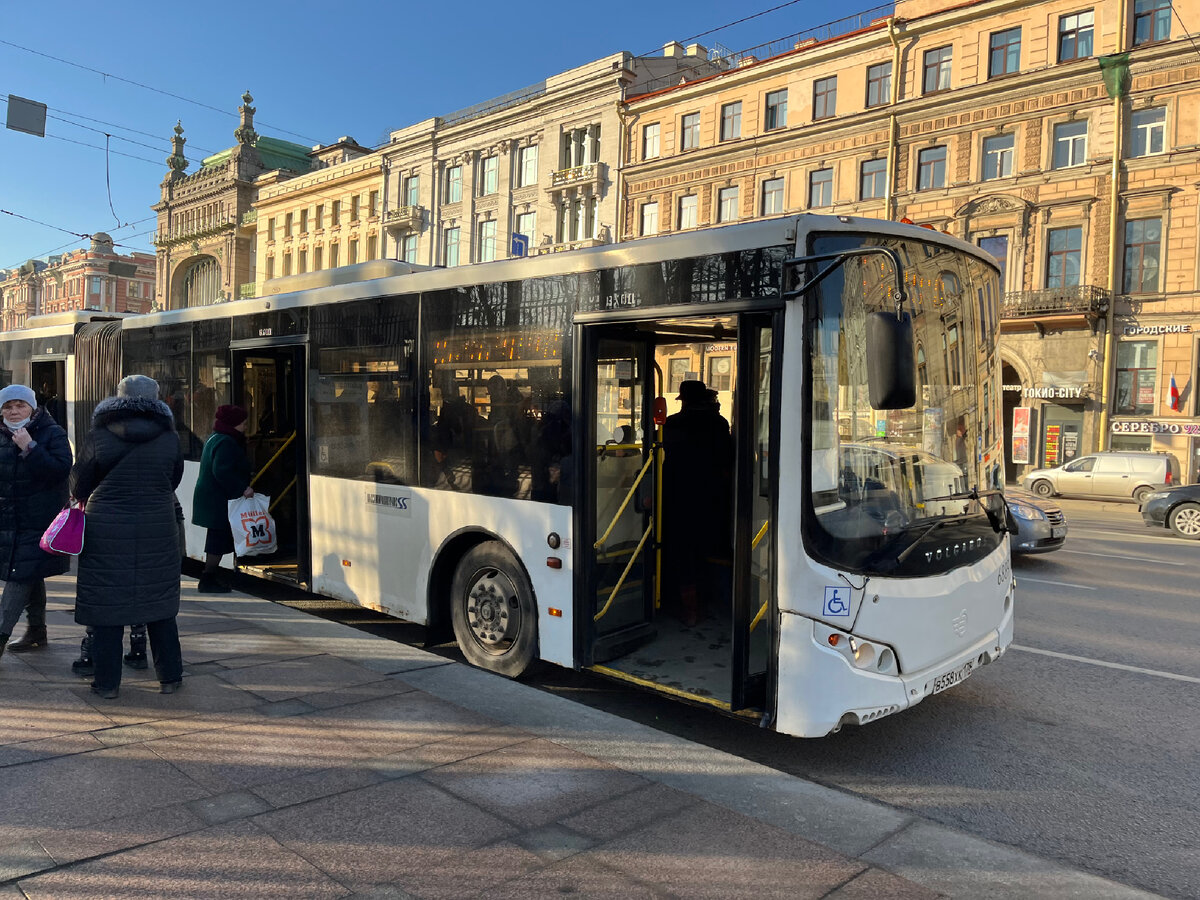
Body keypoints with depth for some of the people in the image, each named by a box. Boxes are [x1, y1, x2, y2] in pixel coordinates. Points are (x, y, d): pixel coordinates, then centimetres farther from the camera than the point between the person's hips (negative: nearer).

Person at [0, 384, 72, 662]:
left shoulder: (53, 433, -7)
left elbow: (62, 469, -19)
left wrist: (30, 448, -24)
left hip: (38, 521, -6)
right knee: (32, 576, 15)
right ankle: (37, 631, 25)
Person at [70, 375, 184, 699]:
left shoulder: (98, 438, -5)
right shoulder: (169, 438, -1)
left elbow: (79, 486, 4)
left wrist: (86, 499, 27)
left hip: (107, 533, -1)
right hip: (158, 531, 2)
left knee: (106, 604, 8)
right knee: (160, 604, 12)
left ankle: (107, 682, 14)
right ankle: (169, 676, 18)